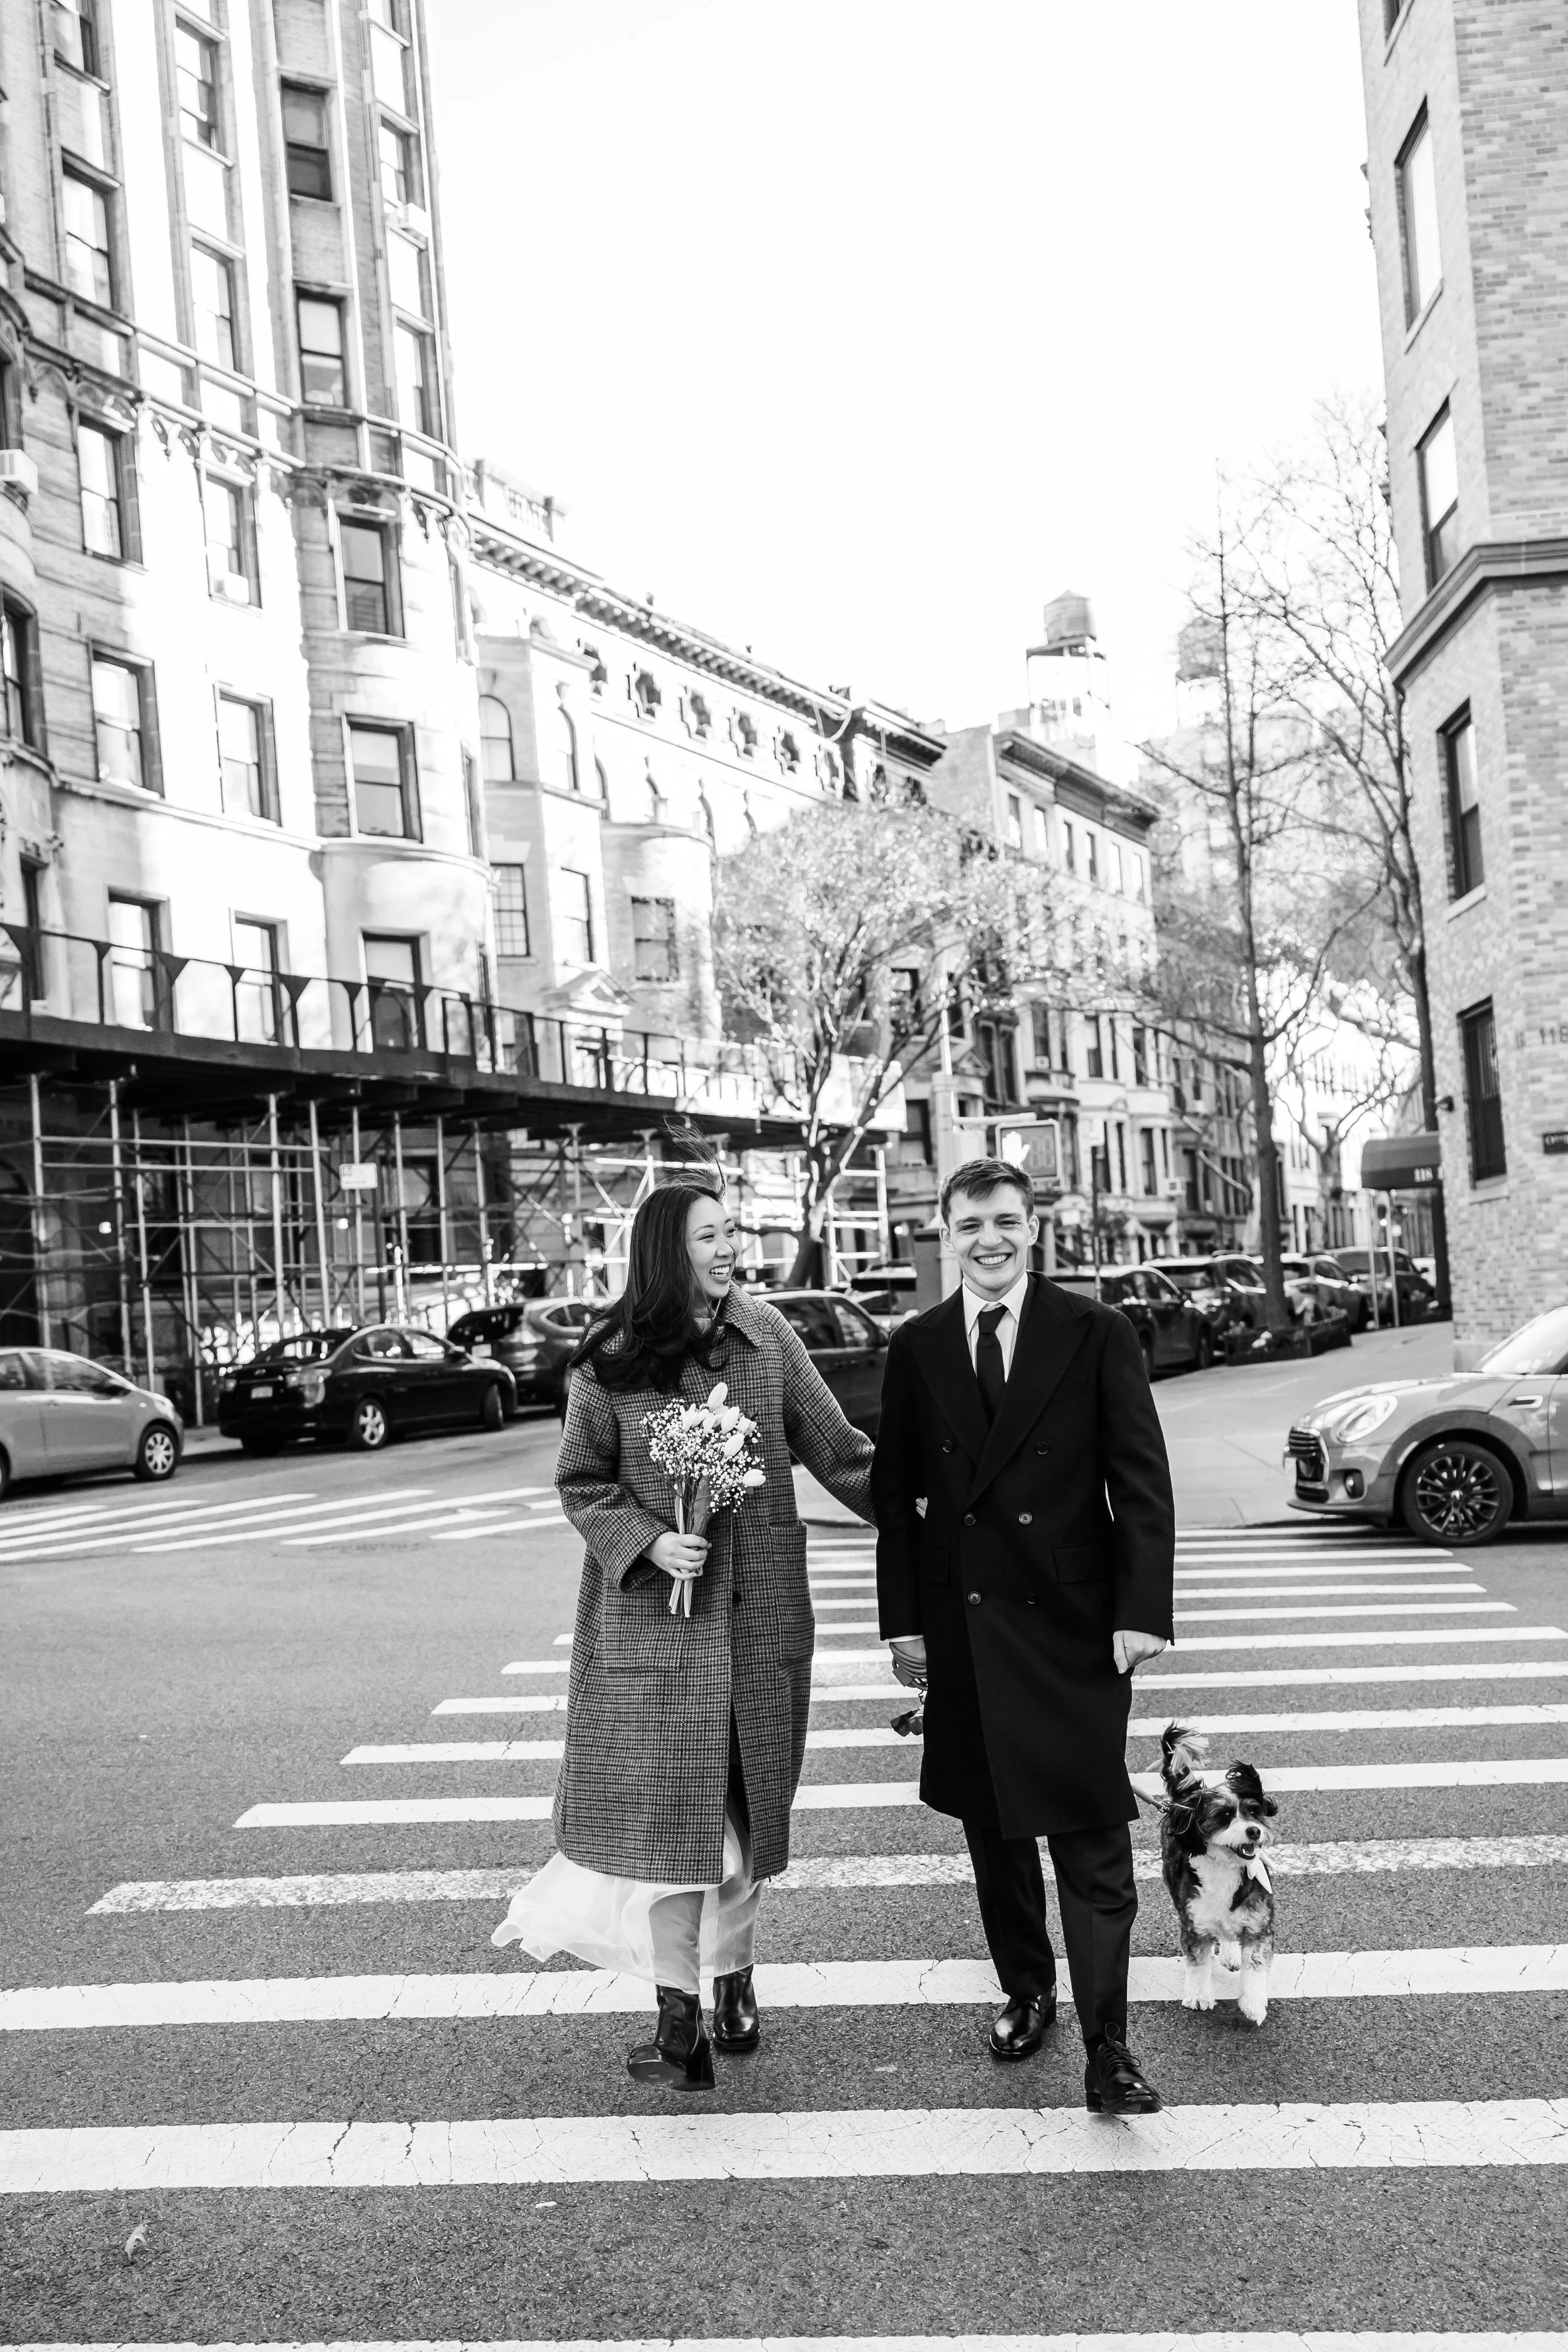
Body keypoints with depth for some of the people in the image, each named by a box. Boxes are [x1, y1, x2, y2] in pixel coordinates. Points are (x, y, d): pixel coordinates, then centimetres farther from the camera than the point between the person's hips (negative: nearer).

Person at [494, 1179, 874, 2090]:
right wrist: (648, 1541, -15)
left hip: (759, 1611, 2)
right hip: (651, 1610, -2)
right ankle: (679, 2014, 9)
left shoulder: (767, 1336, 1)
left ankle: (735, 1975, 29)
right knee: (667, 1801, -1)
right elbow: (583, 1484, 1)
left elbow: (838, 1449, 5)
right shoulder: (611, 1357, -5)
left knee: (748, 1797, 12)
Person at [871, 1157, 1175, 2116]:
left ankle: (1107, 2049, 7)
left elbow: (1142, 1481, -5)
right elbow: (895, 1494, 7)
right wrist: (903, 1621, 3)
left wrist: (1143, 1611, -11)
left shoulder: (1098, 1335, -3)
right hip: (961, 1630, 3)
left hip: (1073, 1625, -3)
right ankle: (1026, 1990, 34)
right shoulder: (916, 1347, 4)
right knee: (993, 1831, 15)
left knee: (1092, 1840, -1)